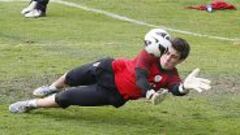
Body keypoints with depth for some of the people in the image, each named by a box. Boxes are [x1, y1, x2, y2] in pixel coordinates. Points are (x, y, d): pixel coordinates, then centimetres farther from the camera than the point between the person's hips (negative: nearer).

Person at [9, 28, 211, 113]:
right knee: (73, 78, 20)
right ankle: (53, 88, 58)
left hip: (115, 95, -1)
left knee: (67, 98, -1)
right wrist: (149, 93, -56)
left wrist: (184, 87, -68)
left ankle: (32, 104, 22)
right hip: (109, 70, 1)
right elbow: (140, 74, -35)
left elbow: (176, 89, -42)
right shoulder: (150, 55, -20)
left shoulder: (171, 77, -19)